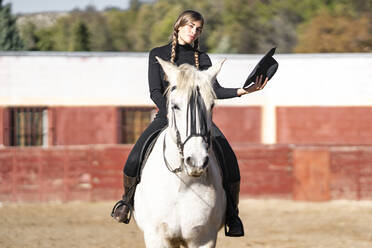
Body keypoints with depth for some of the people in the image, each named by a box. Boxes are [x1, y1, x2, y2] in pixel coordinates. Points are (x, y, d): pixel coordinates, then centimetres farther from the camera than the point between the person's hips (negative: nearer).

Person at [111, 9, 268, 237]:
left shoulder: (203, 59, 12)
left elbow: (215, 90, 0)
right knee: (135, 158, -24)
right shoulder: (158, 55, 7)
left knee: (228, 159, -24)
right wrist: (171, 114, -18)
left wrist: (242, 91, -16)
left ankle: (231, 214, -11)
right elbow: (155, 92, -1)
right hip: (165, 115, -1)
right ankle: (129, 199, 6)